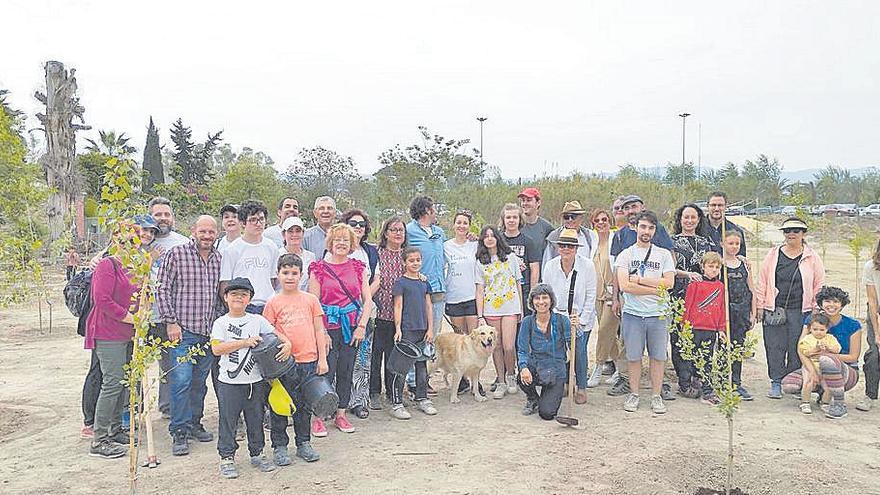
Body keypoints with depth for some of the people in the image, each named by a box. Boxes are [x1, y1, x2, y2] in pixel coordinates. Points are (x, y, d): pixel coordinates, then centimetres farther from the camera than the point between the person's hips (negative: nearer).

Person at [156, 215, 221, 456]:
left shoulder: (219, 258, 11)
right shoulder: (176, 254, -4)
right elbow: (163, 289, -5)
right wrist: (170, 322, -10)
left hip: (209, 331, 5)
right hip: (182, 329, -5)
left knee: (200, 382, 13)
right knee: (181, 381, -7)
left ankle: (194, 423, 26)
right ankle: (179, 432, 2)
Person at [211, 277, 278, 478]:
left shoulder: (257, 320, 5)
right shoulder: (221, 323, -4)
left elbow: (275, 335, 7)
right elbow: (217, 349, -15)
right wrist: (245, 342, -21)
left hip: (256, 381, 3)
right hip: (230, 382, -3)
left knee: (256, 419, 13)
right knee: (227, 420, 4)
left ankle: (257, 453, 28)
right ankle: (227, 457, 17)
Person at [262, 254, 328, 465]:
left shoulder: (311, 299, 6)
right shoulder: (273, 302, 1)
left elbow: (319, 331, 8)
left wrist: (322, 359, 4)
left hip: (309, 361, 2)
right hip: (283, 362, -2)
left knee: (304, 405, 13)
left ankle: (304, 443, 26)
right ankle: (279, 446, 18)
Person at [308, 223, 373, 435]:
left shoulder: (358, 267, 8)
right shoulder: (319, 268, 0)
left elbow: (368, 300, 6)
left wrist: (361, 326, -4)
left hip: (352, 327, 3)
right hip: (328, 326, -3)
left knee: (346, 371, 9)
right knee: (326, 371, -4)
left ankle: (341, 415, 21)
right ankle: (318, 417, 9)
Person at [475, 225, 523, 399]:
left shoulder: (511, 257, 7)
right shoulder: (481, 262, 7)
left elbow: (518, 283, 11)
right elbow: (479, 290, 5)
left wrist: (521, 308, 8)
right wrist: (480, 314, -2)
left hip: (510, 307, -1)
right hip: (490, 309, 1)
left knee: (508, 347, -9)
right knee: (496, 347, 4)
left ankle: (510, 375, 16)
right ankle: (501, 382, 14)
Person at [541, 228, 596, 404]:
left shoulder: (587, 265, -9)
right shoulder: (550, 266, -3)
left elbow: (591, 296, -5)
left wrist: (581, 319, -9)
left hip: (582, 318, -2)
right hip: (558, 317, 2)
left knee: (579, 350, -8)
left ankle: (581, 388, 9)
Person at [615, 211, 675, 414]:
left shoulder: (664, 254, 9)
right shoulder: (625, 254, 4)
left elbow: (669, 282, -5)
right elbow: (624, 285, -10)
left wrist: (640, 279, -8)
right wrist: (655, 289, -9)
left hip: (658, 313, 1)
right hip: (632, 313, -1)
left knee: (658, 356, 5)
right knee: (633, 356, 4)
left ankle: (656, 396, 17)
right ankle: (633, 394, 18)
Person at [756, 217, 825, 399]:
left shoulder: (812, 257, 4)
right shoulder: (773, 255, 6)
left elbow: (820, 284, 7)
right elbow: (762, 282, 8)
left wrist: (816, 308, 3)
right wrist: (760, 306, 5)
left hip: (801, 311, 0)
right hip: (774, 310, 1)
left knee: (797, 348, 3)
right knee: (775, 347, 1)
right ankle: (776, 383, 10)